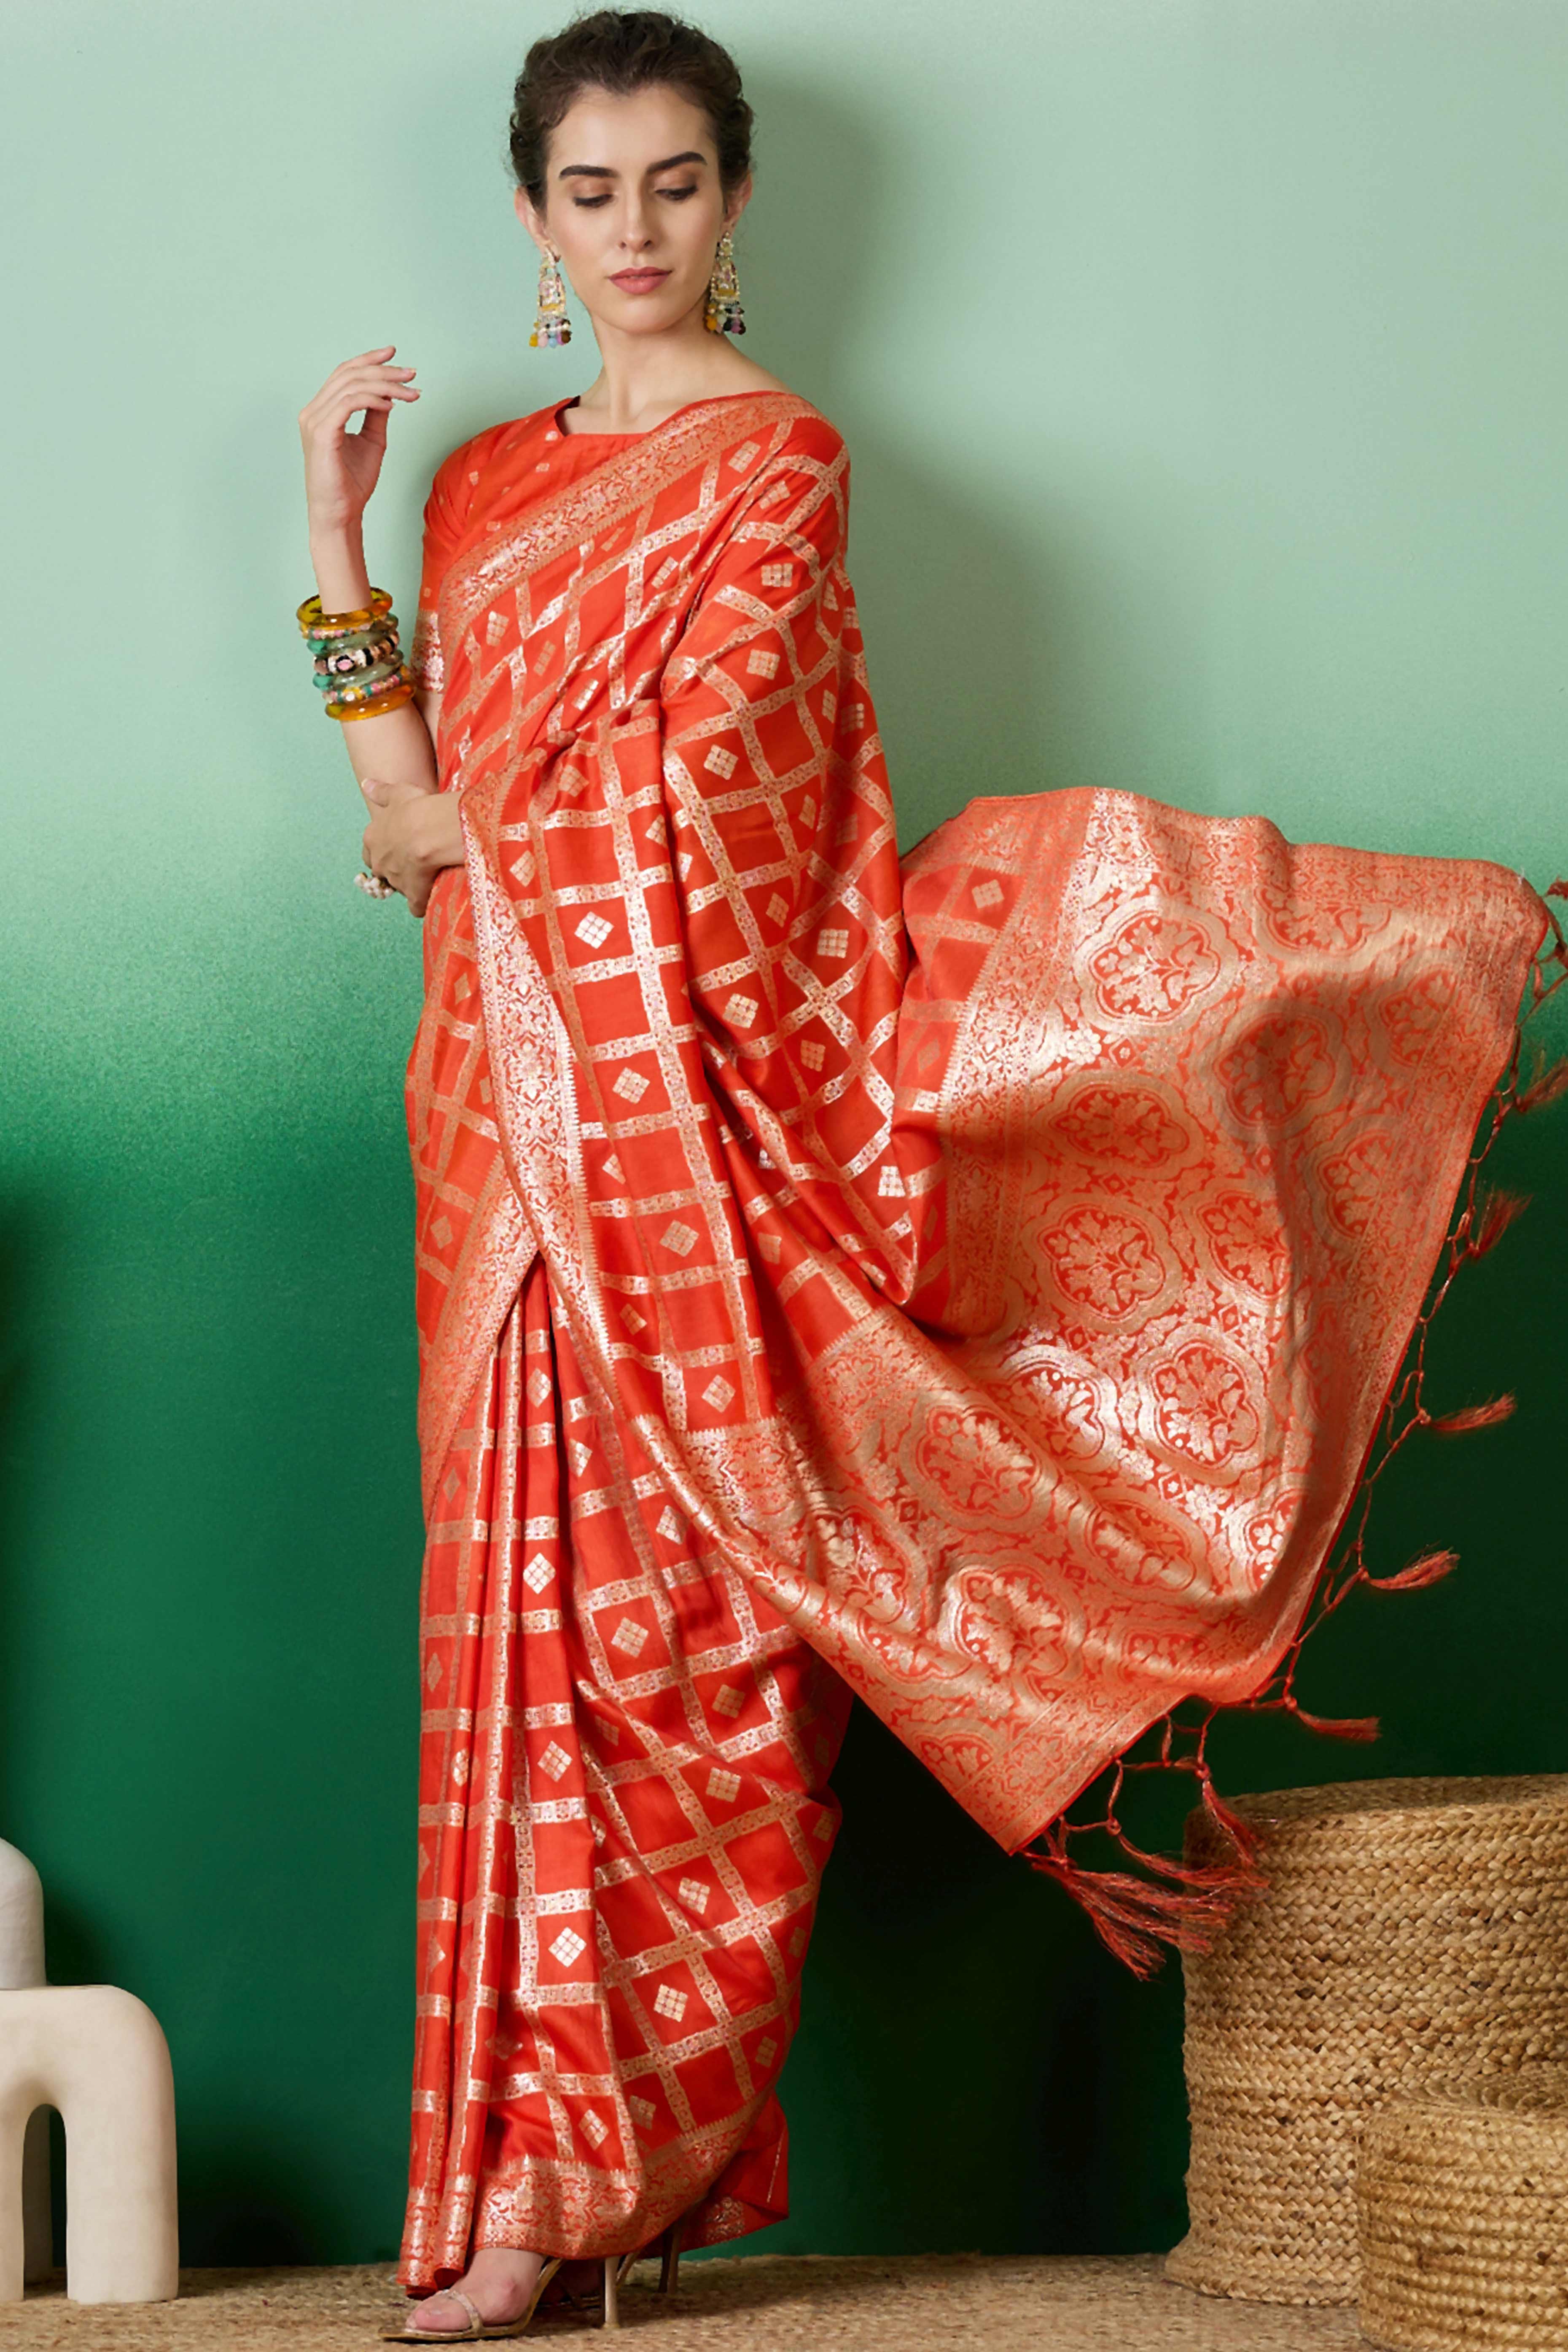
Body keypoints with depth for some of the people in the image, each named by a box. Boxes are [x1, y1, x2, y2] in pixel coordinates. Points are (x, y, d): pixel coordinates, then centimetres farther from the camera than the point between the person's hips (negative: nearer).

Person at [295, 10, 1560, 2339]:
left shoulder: (773, 456, 0)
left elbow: (678, 792, -9)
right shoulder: (486, 478, 19)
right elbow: (417, 801, 12)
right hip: (518, 1102, 6)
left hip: (684, 1091, -6)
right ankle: (562, 2163, 7)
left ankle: (572, 2162, -4)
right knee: (544, 1599, 3)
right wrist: (332, 523, 10)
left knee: (656, 1600, -7)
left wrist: (470, 829, 5)